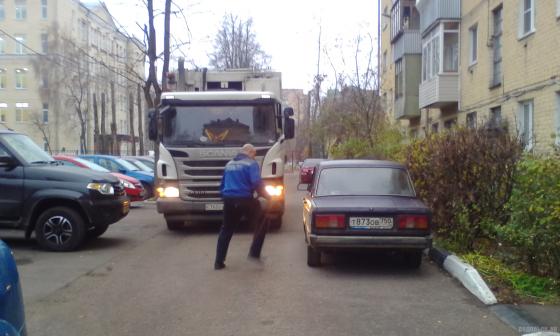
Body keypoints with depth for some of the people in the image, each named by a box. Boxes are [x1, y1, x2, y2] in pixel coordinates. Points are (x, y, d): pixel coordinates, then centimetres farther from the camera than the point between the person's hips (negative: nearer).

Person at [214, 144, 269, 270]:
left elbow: (222, 185, 24)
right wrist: (264, 195, -3)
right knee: (261, 222, 12)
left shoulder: (229, 164, 19)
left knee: (226, 230, 16)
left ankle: (218, 262, 16)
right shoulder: (251, 164, -2)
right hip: (244, 199, -6)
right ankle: (254, 253, 4)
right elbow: (257, 183, -17)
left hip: (228, 200, 6)